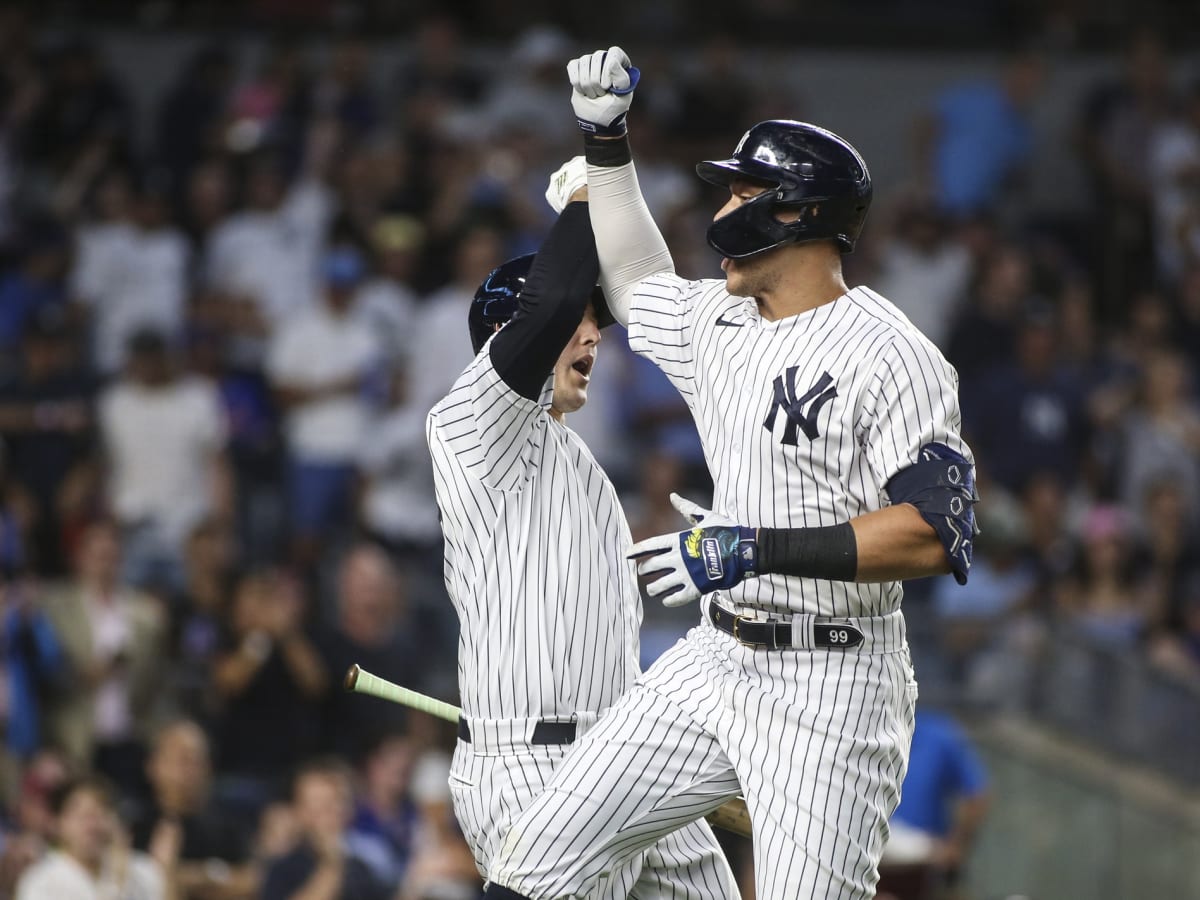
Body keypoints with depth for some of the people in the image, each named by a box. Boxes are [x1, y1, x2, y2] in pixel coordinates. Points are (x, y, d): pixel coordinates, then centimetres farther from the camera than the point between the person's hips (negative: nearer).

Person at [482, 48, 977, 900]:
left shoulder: (891, 355, -15)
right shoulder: (717, 320, 11)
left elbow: (935, 534, -22)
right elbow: (638, 280, 34)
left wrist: (758, 549, -25)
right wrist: (606, 139, 26)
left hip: (830, 686, -8)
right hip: (717, 662, 8)